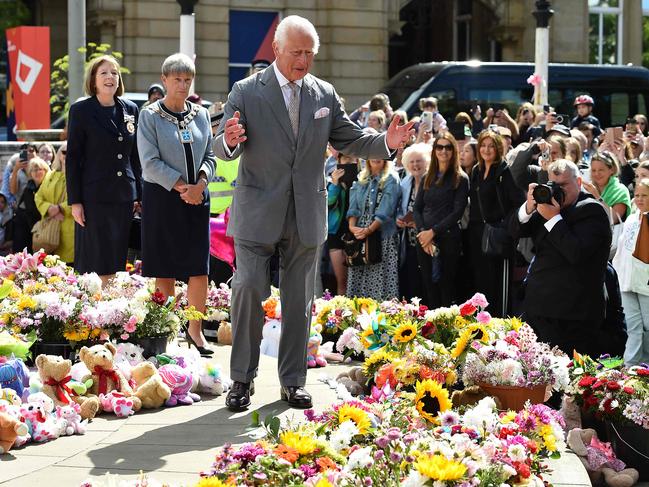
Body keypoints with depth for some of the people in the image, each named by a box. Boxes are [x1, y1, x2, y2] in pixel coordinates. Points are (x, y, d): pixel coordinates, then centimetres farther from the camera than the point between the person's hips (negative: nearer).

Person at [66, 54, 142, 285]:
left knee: (115, 264, 6)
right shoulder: (81, 110, -2)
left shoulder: (130, 109, 10)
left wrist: (139, 194, 10)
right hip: (94, 196, -4)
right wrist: (74, 201, -8)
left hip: (124, 196, 4)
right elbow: (72, 158, -3)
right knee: (96, 266, -4)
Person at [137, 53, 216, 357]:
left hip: (196, 197, 4)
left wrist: (200, 183, -7)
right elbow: (150, 162, -9)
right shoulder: (150, 115, -2)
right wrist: (182, 187, -13)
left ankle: (195, 329, 9)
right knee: (165, 268, 0)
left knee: (200, 267, -1)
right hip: (162, 197, -3)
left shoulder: (201, 115, 11)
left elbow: (209, 156, 12)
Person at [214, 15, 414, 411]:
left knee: (300, 300, 9)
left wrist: (386, 143, -10)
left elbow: (349, 140, 9)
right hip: (258, 212, -3)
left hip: (306, 215, 3)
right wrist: (229, 141, -33)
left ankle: (293, 382, 19)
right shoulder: (246, 92, -4)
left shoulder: (325, 95, 6)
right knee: (248, 291, -7)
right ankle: (242, 379, 6)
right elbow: (223, 149, -9)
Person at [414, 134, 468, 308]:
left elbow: (457, 213, -7)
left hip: (448, 239, -4)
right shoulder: (428, 177, 15)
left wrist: (433, 232, -13)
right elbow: (417, 208, 10)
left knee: (447, 286, -3)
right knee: (429, 286, 5)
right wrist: (422, 232, -7)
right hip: (424, 240, 5)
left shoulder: (460, 179, 0)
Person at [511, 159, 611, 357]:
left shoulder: (592, 211, -8)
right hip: (537, 307, 7)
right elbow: (516, 230, 10)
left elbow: (577, 253, -21)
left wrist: (554, 218, -18)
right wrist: (529, 208, -9)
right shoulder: (548, 202, 14)